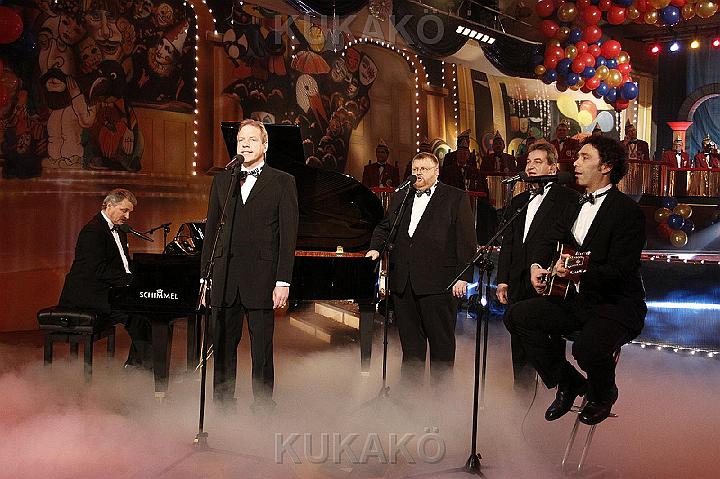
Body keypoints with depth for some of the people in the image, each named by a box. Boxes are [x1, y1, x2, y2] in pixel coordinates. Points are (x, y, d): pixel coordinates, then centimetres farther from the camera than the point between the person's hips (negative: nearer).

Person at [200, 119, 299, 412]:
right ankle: (223, 405, 20)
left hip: (260, 279, -3)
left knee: (262, 350, 3)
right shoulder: (222, 180, 13)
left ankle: (262, 408, 13)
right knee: (223, 347, 8)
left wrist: (283, 281, -9)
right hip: (224, 279, 3)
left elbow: (288, 234, -2)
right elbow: (211, 230, 13)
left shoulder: (282, 182, 3)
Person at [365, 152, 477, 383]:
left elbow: (466, 240, -4)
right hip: (403, 283, 5)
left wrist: (463, 277, -11)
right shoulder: (400, 197, 18)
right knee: (410, 338, 12)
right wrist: (375, 248, 4)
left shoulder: (456, 198, 1)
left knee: (441, 340, 2)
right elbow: (383, 227, 25)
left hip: (438, 283, -5)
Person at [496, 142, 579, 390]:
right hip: (519, 284, 7)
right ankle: (522, 391, 22)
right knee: (519, 344, 11)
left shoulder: (568, 199, -2)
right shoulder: (518, 201, 19)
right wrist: (502, 280, 12)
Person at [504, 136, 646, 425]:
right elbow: (551, 239, 23)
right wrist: (537, 266, 4)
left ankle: (602, 396, 6)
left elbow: (619, 270, -22)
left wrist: (579, 274, -36)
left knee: (588, 349, -35)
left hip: (615, 306, -8)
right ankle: (568, 383, 9)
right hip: (576, 299, 8)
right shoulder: (579, 204, 11)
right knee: (517, 316, -7)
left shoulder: (628, 211, -15)